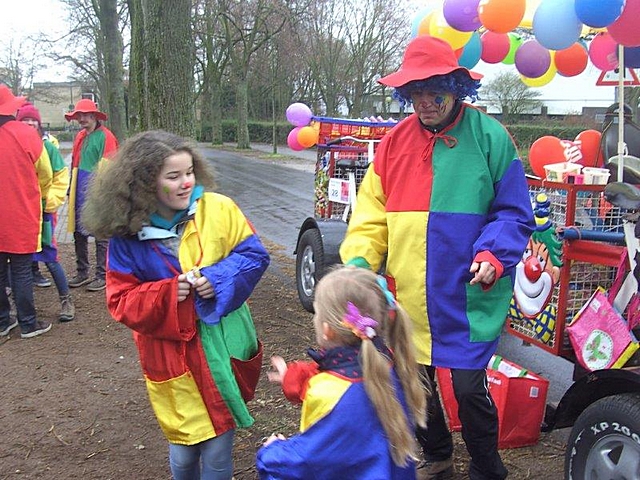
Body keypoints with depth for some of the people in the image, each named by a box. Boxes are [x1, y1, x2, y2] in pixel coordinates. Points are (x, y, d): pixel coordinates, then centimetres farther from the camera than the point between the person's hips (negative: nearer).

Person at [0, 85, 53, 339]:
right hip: (21, 216, -3)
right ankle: (28, 324, 10)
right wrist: (41, 196, 20)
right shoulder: (25, 134, -10)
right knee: (21, 271, 3)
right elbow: (45, 176, 0)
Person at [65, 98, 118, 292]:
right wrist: (71, 190, 17)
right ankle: (82, 272, 25)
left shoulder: (105, 137, -10)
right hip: (80, 194, 8)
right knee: (79, 233, 13)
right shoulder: (80, 137, 13)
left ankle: (102, 276, 9)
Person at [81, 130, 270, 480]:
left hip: (224, 345, 0)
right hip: (173, 357, 0)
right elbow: (122, 301, -4)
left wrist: (218, 278, -20)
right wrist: (168, 293, -20)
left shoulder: (217, 209, -6)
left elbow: (254, 255, -3)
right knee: (183, 450, 10)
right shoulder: (128, 234, -6)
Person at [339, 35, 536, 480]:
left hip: (469, 297, -4)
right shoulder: (395, 142, 3)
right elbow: (373, 214, 3)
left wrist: (493, 255, -21)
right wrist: (358, 260, -12)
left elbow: (514, 213, -5)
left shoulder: (490, 138, -7)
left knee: (468, 386, -4)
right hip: (409, 296, 5)